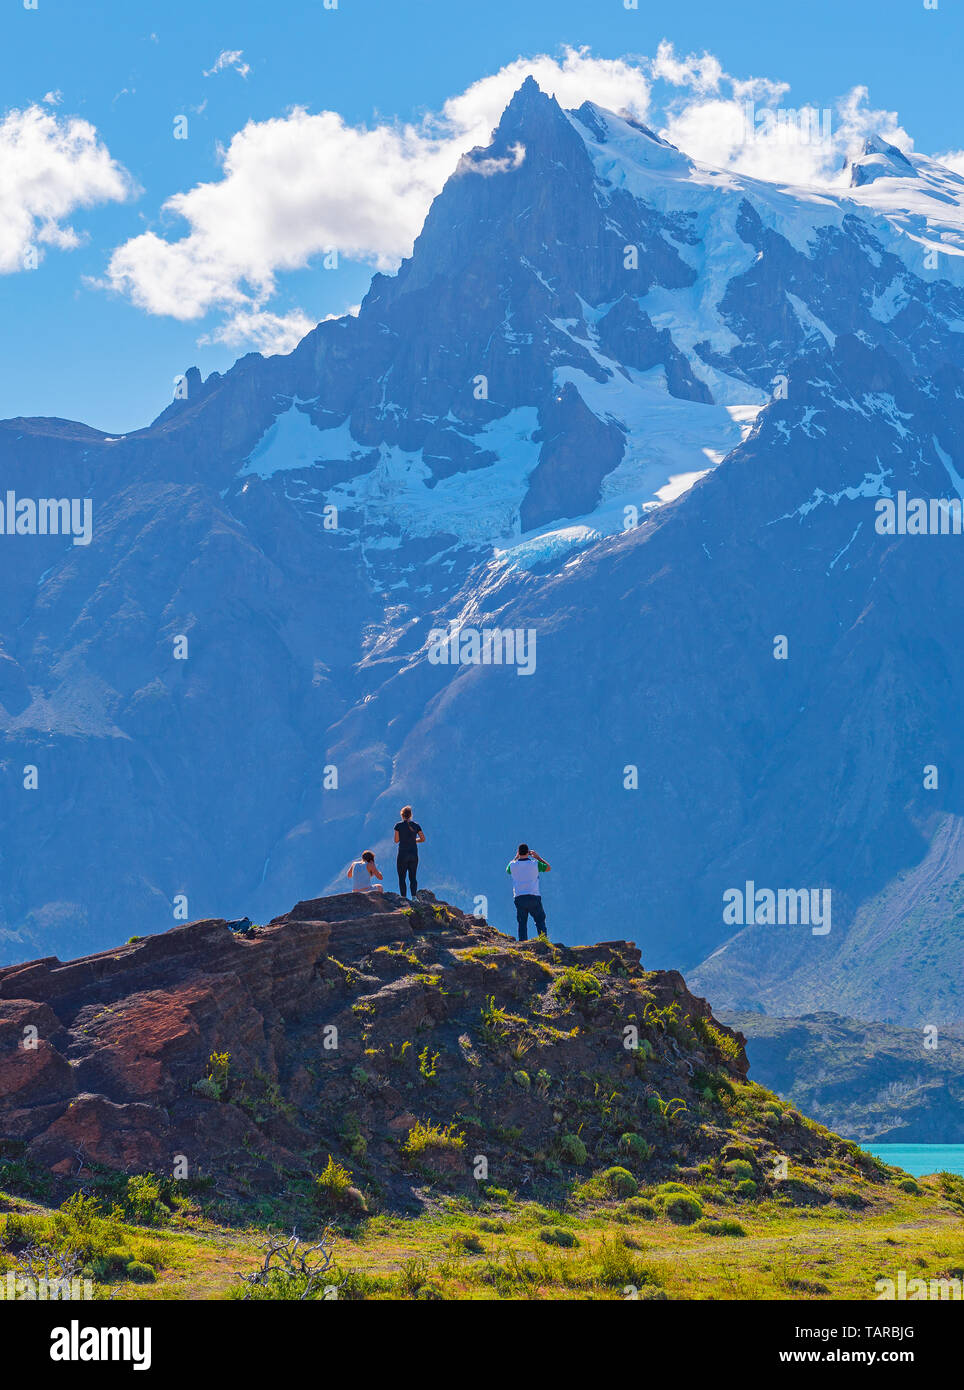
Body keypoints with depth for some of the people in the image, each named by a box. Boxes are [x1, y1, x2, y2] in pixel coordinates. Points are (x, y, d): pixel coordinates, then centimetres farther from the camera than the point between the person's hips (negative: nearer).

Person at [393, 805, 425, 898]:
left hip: (403, 854, -3)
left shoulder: (399, 825, -6)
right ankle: (414, 898, -4)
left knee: (402, 878, 3)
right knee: (413, 878, 9)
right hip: (414, 854, 3)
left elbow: (396, 840, -1)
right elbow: (423, 839, 5)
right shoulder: (416, 825, 2)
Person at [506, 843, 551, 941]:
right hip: (534, 897, -1)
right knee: (540, 922, 8)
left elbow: (508, 870, 26)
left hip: (519, 898, 1)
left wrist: (516, 857, 28)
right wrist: (537, 857, 22)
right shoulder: (535, 864, -3)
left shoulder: (513, 865, 0)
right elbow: (548, 867, 15)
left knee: (522, 923, 7)